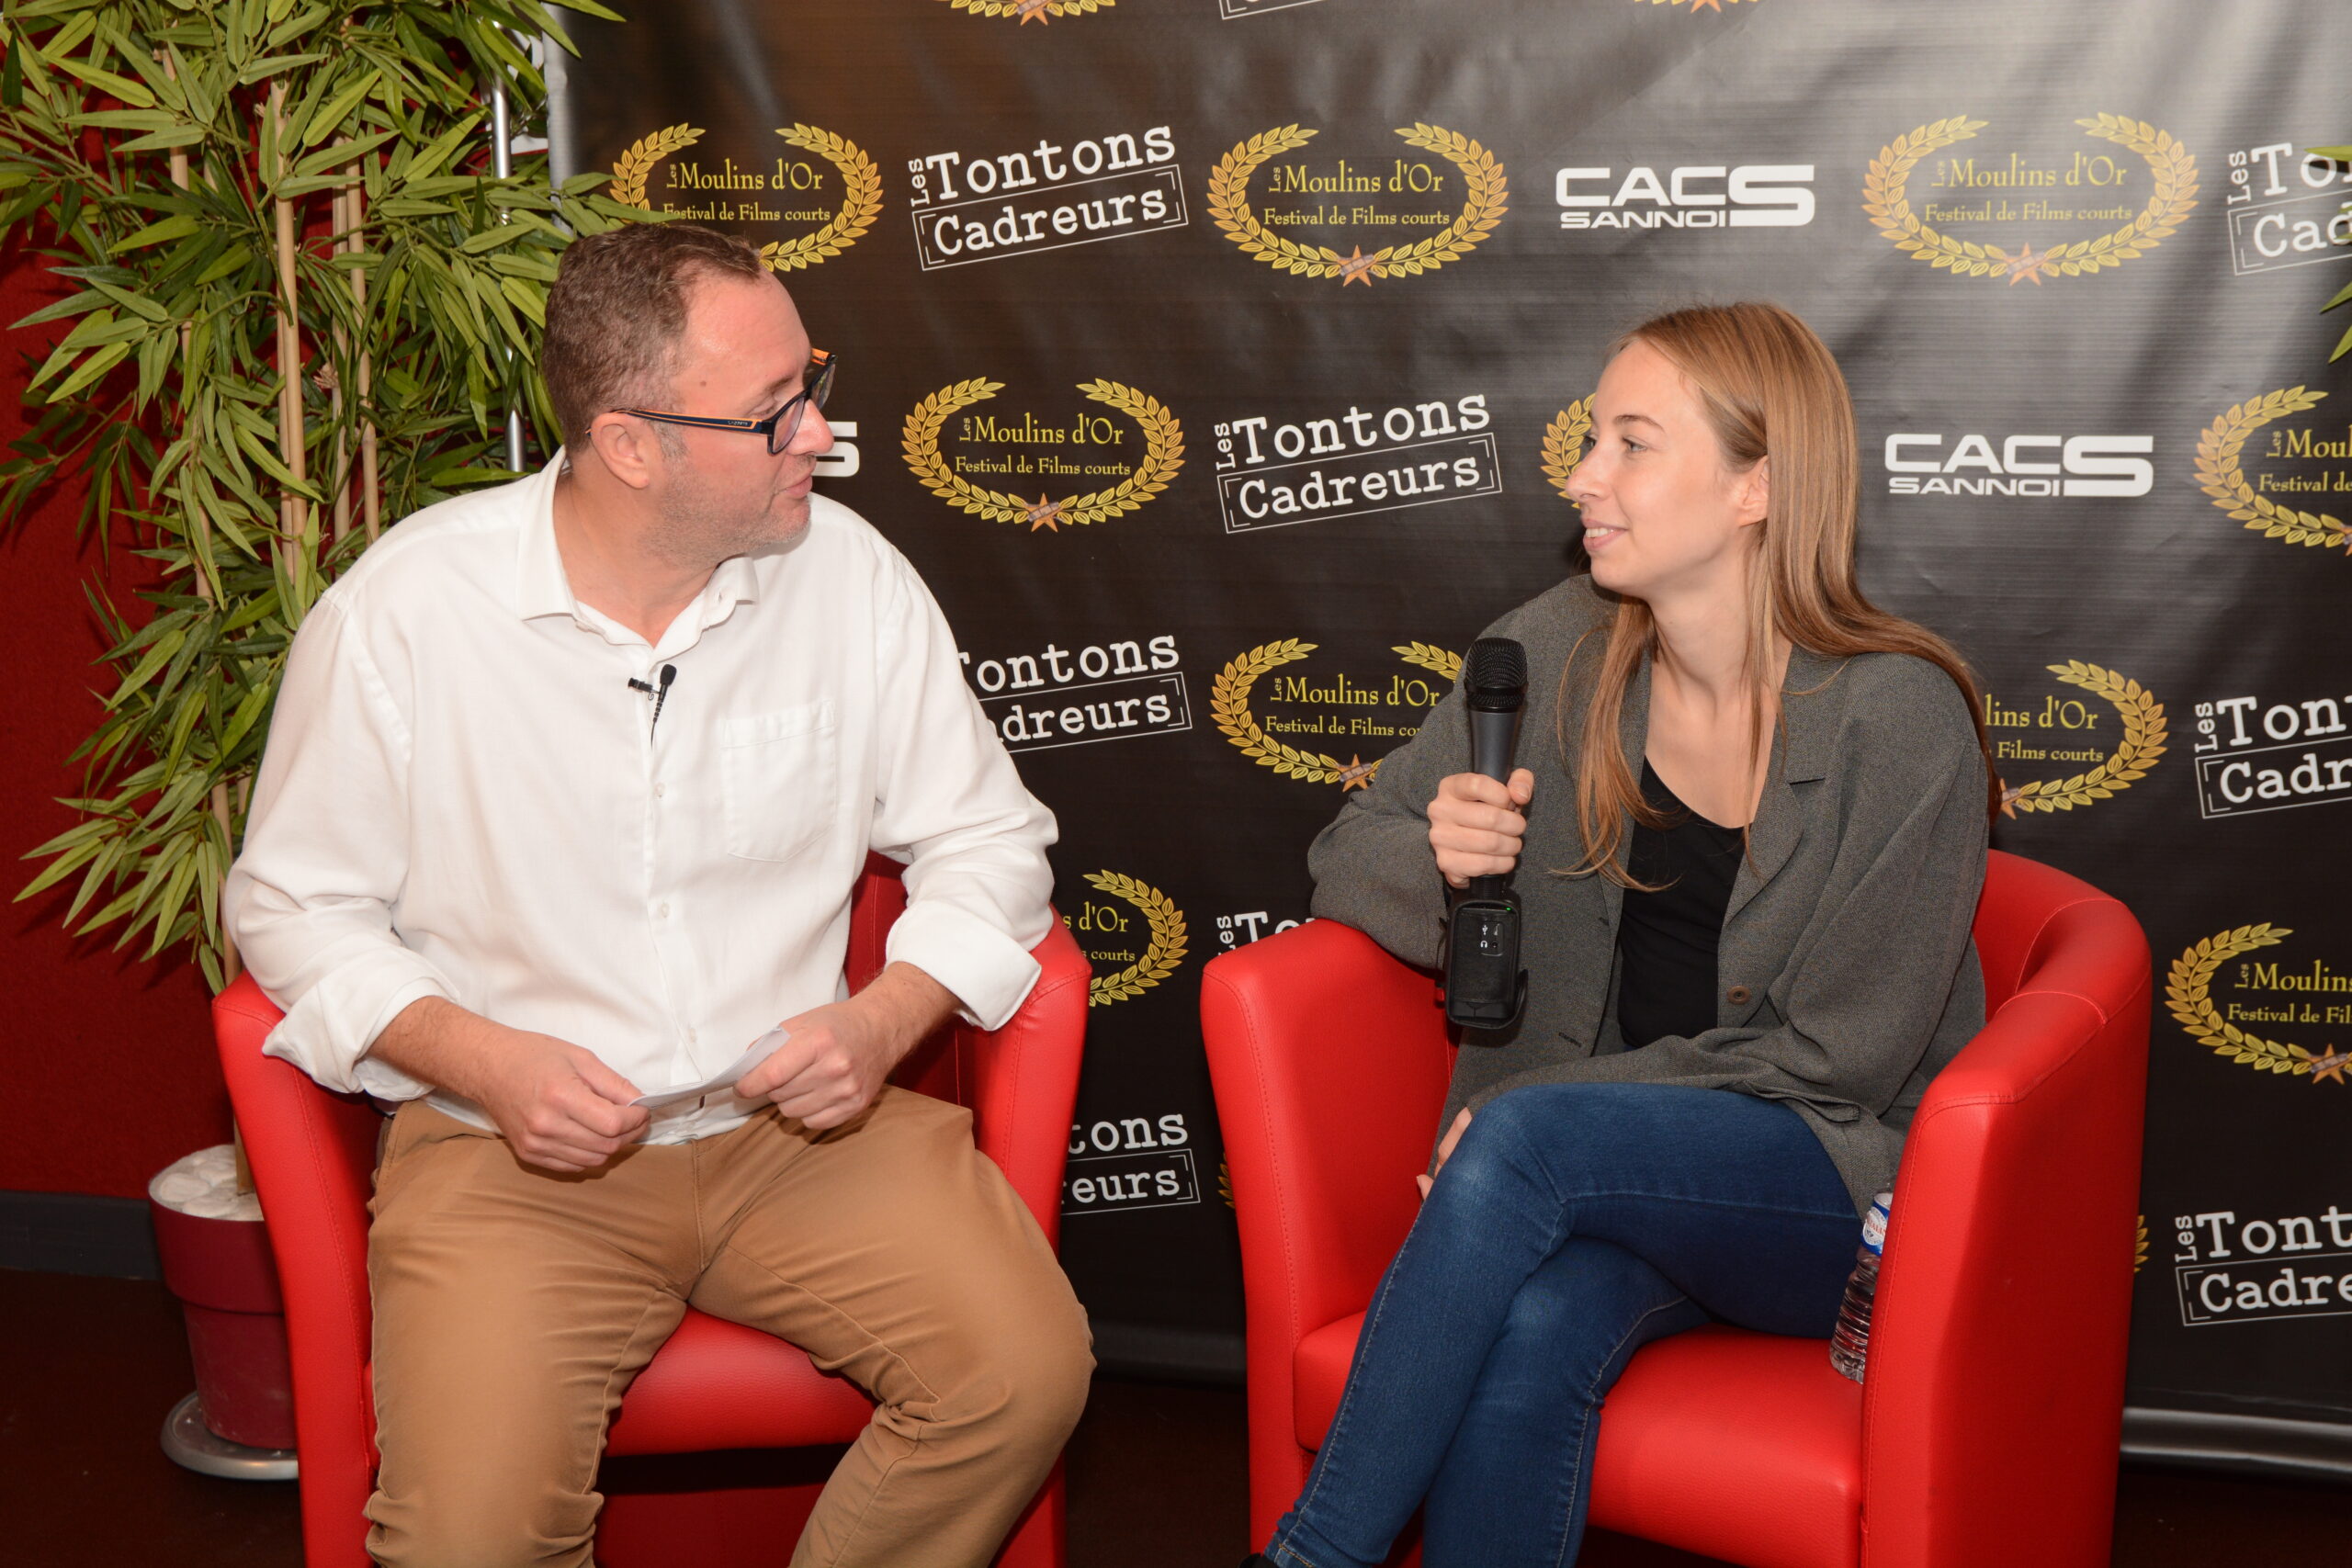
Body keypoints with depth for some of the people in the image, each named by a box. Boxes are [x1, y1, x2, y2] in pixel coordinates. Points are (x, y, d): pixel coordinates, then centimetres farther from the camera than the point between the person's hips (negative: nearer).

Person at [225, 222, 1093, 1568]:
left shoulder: (850, 575, -2)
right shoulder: (401, 613, -9)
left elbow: (987, 838, 7)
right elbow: (296, 905, 1)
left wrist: (885, 1018, -11)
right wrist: (485, 1062, -16)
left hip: (797, 1120, 3)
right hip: (515, 1150, -2)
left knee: (1028, 1371, -20)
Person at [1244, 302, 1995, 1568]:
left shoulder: (1900, 718, -13)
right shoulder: (1564, 649, 1)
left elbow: (1836, 1057, -12)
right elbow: (1351, 852, 9)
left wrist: (1530, 1105, -14)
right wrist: (1437, 860, -16)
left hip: (1840, 1188, -3)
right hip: (1614, 1172, 4)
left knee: (1528, 1138, -32)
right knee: (1531, 1335, -32)